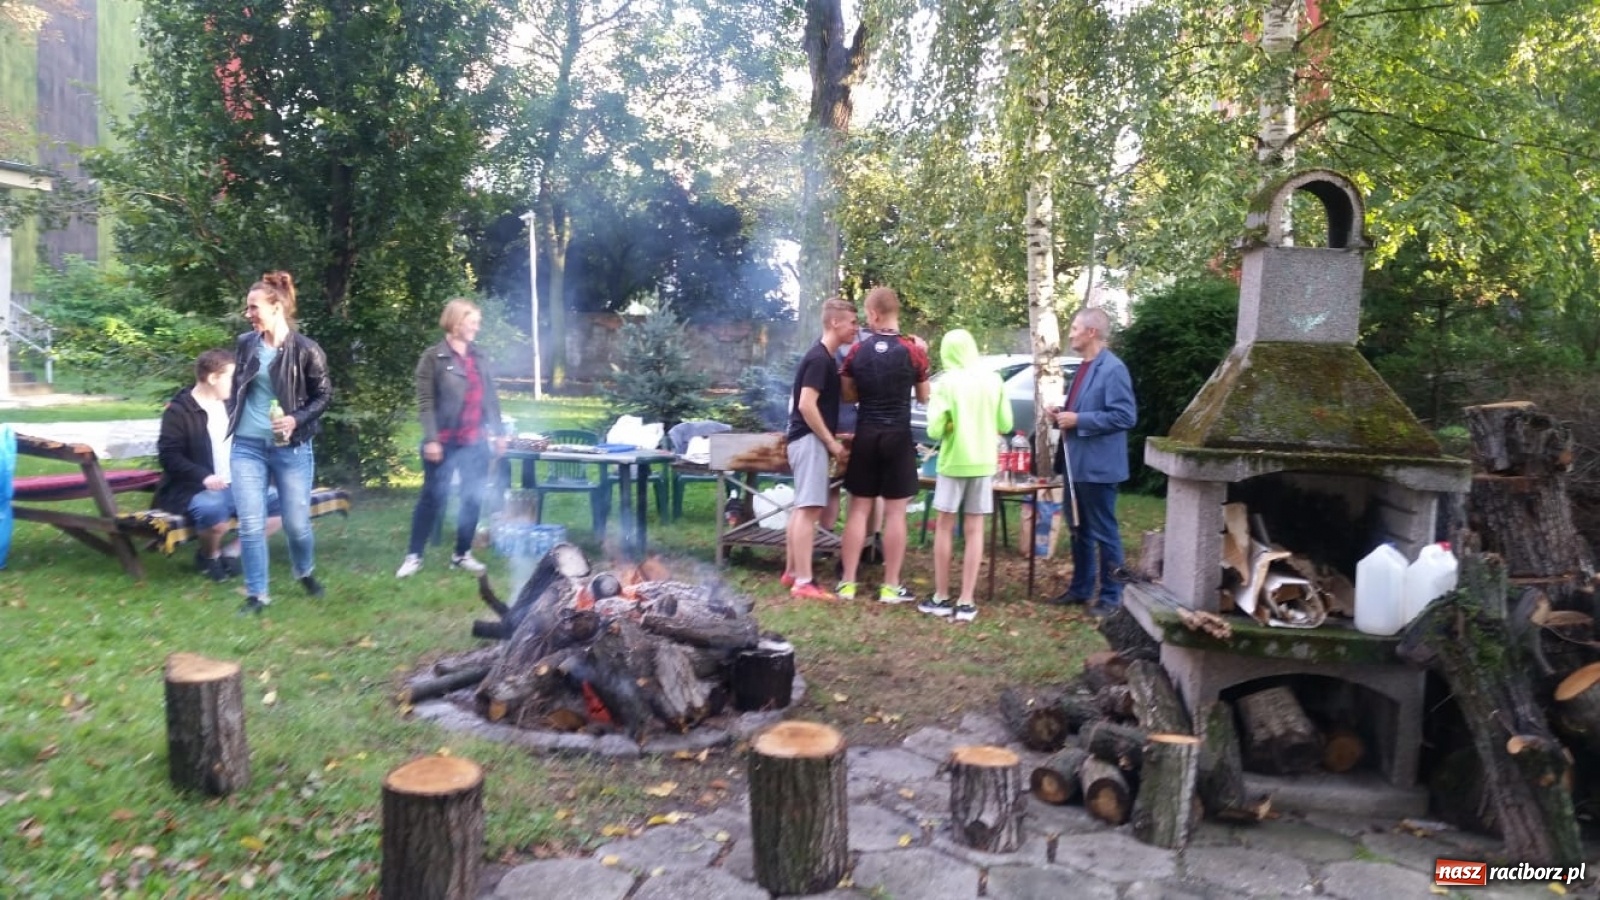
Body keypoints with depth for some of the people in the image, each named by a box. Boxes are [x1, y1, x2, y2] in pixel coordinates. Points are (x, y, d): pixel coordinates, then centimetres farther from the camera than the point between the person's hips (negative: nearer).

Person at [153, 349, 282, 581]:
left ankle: (232, 551, 3)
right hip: (195, 489, -7)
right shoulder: (178, 411, -8)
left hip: (236, 486, 7)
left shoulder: (230, 405, 14)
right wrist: (203, 476, -27)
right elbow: (168, 455, -14)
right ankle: (209, 555, -4)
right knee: (213, 508, -39)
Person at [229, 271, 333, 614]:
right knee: (250, 525, -2)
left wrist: (297, 419, -17)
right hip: (247, 447, 3)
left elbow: (324, 395, -3)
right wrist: (235, 422, 12)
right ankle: (256, 595, 10)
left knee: (297, 523, 7)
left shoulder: (305, 350, -10)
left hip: (291, 449, -3)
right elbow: (237, 389, 17)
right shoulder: (245, 344, 4)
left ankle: (306, 573, 36)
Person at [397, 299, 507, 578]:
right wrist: (430, 439, -16)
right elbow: (425, 402, -10)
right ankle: (414, 555, 13)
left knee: (473, 499, 7)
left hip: (476, 443, 5)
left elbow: (490, 397, 14)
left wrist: (498, 432, 11)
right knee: (433, 497, 1)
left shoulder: (479, 358, 11)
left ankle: (462, 554, 21)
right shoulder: (433, 357, -5)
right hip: (445, 442, -5)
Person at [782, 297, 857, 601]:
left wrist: (830, 438, 21)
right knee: (809, 509, -12)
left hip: (807, 439, 11)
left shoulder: (823, 357, 15)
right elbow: (806, 405, -23)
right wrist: (831, 442, -18)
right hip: (810, 439, -11)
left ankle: (792, 572, 22)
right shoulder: (820, 359, -16)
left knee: (802, 507, 14)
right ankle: (804, 582, -12)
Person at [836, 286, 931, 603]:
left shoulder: (857, 351, 0)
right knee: (895, 512, 3)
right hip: (898, 437, -2)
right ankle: (890, 586, 7)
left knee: (858, 509, 8)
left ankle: (848, 583, 10)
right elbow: (924, 397, 5)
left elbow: (848, 396, 10)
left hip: (865, 436, 2)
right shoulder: (913, 350, -6)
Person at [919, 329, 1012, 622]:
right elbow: (1005, 424, 5)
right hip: (983, 462, 3)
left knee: (944, 527, 9)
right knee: (974, 530, 7)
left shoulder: (948, 382, -11)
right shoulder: (993, 380, 0)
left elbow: (935, 429, -15)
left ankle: (941, 598, 13)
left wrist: (950, 424, 6)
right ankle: (966, 602, 6)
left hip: (954, 461, -3)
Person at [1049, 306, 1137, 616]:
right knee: (1079, 530, 17)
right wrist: (1063, 415, 5)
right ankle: (1081, 587, 28)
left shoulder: (1113, 369, -15)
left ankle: (1111, 595, 11)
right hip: (1077, 463, 9)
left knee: (1104, 532, 1)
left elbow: (1125, 415, -21)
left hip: (1097, 465, -9)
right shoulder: (1084, 367, 14)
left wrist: (1078, 420, -21)